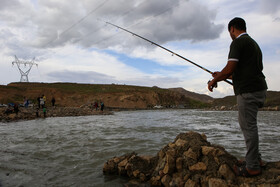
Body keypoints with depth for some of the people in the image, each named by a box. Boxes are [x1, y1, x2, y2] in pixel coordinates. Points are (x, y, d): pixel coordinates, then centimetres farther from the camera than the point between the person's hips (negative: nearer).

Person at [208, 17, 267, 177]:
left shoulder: (238, 42, -8)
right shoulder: (253, 43, 23)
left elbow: (230, 69, -17)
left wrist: (214, 81, -1)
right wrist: (222, 76, 27)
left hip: (248, 91, -10)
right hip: (259, 89, 10)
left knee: (249, 127, -3)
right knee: (246, 123, 19)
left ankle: (253, 167, 6)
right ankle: (256, 158, 27)